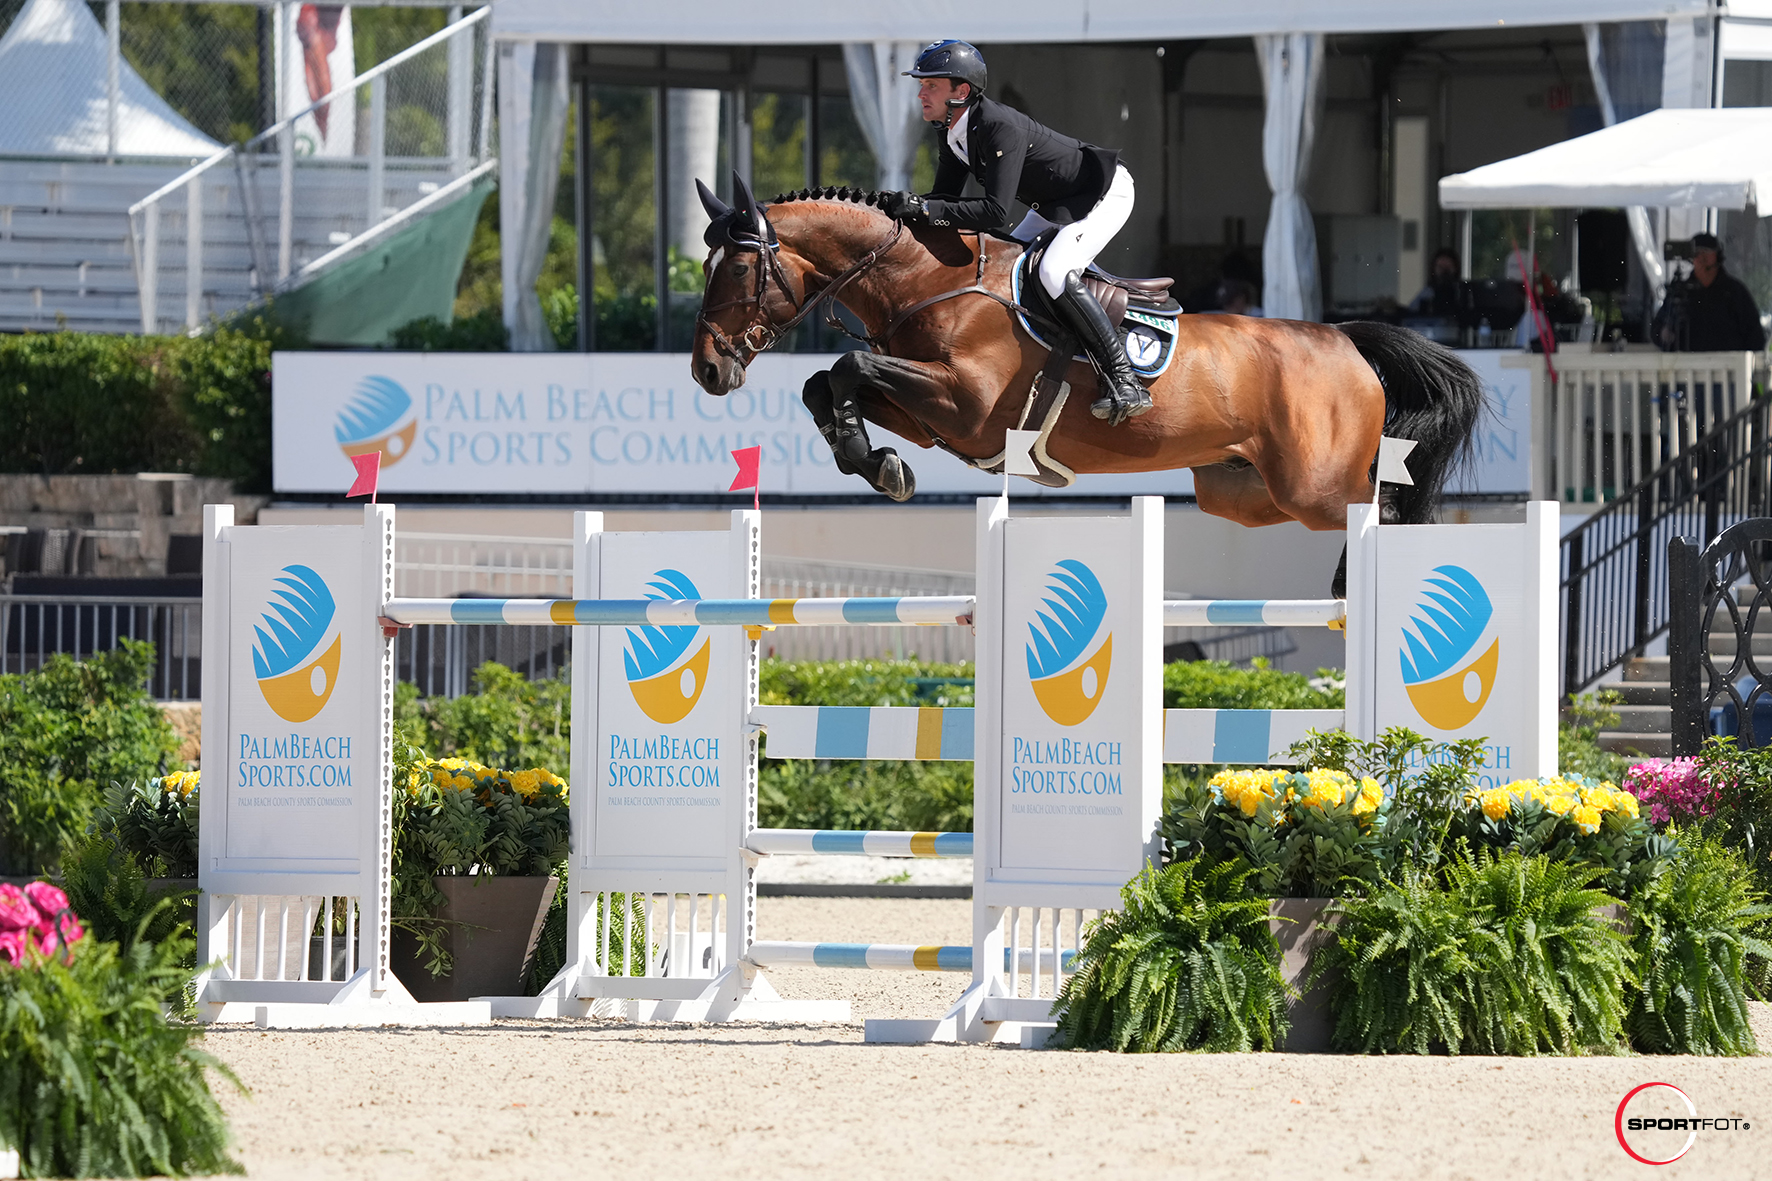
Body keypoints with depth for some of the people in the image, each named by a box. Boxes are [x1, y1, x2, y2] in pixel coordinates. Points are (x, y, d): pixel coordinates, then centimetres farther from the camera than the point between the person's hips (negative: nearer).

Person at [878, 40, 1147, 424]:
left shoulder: (1000, 127, -33)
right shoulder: (956, 132, -5)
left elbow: (996, 211, -39)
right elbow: (946, 195, 2)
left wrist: (924, 209, -40)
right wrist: (906, 205, -18)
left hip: (1105, 193, -10)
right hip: (1054, 206, 10)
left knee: (1054, 274, -28)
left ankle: (1125, 380, -25)